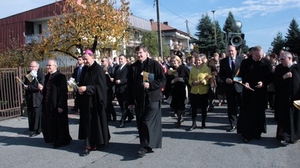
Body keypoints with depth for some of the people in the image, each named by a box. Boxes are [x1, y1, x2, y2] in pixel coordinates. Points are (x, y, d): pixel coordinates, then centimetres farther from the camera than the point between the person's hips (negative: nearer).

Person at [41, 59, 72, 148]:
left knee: (59, 124, 3)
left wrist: (61, 106, -21)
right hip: (47, 105, 8)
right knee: (48, 123, 16)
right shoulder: (47, 77, 11)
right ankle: (52, 138, 34)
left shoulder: (60, 77, -13)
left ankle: (61, 141, 19)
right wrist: (42, 89, -1)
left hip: (57, 105, -8)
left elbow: (63, 92, -17)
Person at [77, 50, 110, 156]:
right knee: (87, 121, 9)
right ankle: (90, 144, 18)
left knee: (93, 121, -2)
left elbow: (100, 86, -16)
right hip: (86, 100, 7)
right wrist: (80, 89, -4)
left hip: (94, 100, -7)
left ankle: (90, 145, 3)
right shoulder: (85, 69, 11)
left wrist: (86, 88, -21)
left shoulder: (98, 69, -10)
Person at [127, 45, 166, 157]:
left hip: (152, 98, -5)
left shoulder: (154, 64, -4)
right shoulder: (133, 67, 8)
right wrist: (130, 101, 6)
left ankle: (145, 146, 0)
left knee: (148, 122, -9)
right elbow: (129, 85, 9)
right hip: (139, 100, 5)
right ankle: (147, 144, 24)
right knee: (141, 124, 9)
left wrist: (150, 85, -19)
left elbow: (163, 80, -5)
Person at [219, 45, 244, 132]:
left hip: (240, 85, -2)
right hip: (229, 87, 2)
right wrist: (225, 79, -12)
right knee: (231, 107, 9)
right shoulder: (223, 61, 5)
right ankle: (233, 125, 19)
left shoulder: (241, 59, -1)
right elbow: (220, 74, 5)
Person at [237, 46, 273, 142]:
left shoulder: (267, 63, 0)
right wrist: (244, 83, -12)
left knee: (259, 113, 9)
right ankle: (246, 134, 10)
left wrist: (263, 83, -14)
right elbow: (241, 76, 6)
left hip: (261, 92, 1)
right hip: (248, 92, 0)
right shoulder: (245, 62, 1)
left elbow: (271, 77, 3)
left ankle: (257, 132, 24)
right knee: (246, 113, 0)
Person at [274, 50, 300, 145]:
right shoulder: (279, 68, 3)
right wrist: (283, 77, -17)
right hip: (283, 99, 0)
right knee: (285, 118, -2)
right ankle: (285, 137, 5)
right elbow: (275, 82, 0)